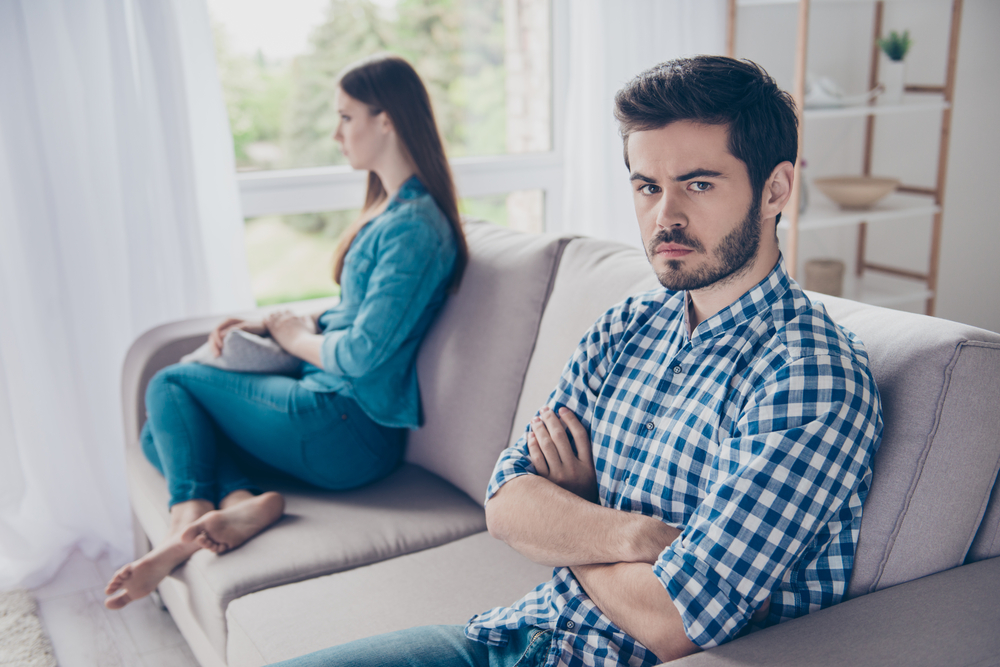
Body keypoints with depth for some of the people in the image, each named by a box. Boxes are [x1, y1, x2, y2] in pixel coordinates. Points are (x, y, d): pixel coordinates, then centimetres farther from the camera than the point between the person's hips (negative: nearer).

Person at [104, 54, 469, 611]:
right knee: (163, 431, 11)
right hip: (334, 406, 10)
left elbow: (362, 352, -24)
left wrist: (298, 337, -4)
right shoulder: (389, 210, 12)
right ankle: (241, 502, -12)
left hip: (347, 432, -10)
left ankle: (191, 519, -9)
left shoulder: (414, 228, -20)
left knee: (171, 385, 2)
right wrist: (266, 326, 9)